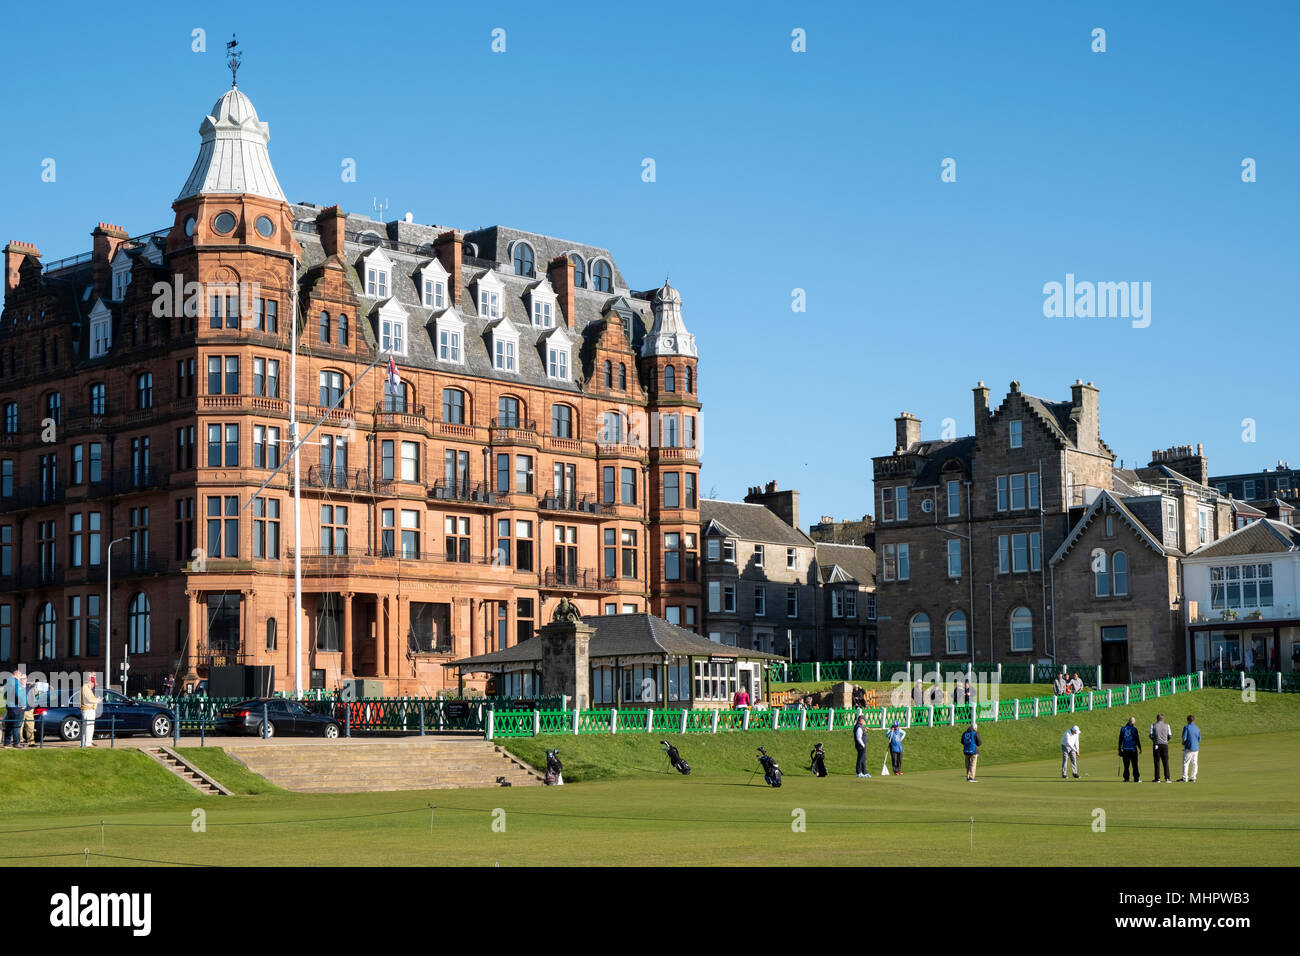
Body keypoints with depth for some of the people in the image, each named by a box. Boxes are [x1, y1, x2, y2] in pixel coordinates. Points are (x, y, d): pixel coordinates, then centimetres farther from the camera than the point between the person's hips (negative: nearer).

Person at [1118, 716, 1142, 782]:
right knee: (1135, 765, 2)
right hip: (1133, 749, -3)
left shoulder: (1122, 729, 5)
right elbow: (1137, 740, -5)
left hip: (1125, 749, 3)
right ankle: (1136, 779, 2)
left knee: (1126, 765, 6)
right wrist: (1140, 748, 5)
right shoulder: (1134, 729, -5)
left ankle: (1126, 778, 3)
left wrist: (1120, 749, 13)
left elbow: (1120, 740, 7)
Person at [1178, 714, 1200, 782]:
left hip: (1189, 748, -6)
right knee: (1194, 763, 8)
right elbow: (1199, 739, 11)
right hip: (1196, 748, 6)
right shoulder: (1197, 728, 9)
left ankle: (1184, 778, -7)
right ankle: (1193, 778, 9)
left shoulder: (1187, 727, -9)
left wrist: (1183, 743, 6)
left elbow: (1184, 738, -13)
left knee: (1185, 763, -3)